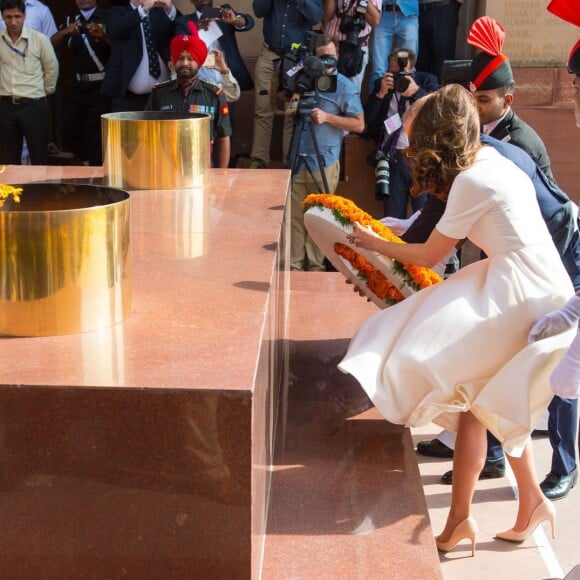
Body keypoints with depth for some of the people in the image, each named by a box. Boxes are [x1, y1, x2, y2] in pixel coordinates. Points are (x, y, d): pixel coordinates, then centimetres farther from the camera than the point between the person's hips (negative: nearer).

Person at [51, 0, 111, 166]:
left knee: (96, 134, -5)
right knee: (71, 129, 8)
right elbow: (52, 45, 1)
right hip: (79, 85, 5)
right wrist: (64, 32, -18)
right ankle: (87, 161, 29)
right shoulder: (70, 21, 10)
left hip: (101, 86, -5)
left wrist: (103, 35, -29)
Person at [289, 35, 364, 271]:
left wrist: (327, 117, -15)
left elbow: (359, 124, -5)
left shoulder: (345, 87, -2)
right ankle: (293, 264, 9)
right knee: (294, 215, 3)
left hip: (324, 163, -3)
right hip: (297, 160, 3)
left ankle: (316, 265, 13)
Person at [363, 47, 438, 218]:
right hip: (392, 158, 2)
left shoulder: (427, 81, 6)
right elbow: (367, 121, 2)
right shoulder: (382, 85, 11)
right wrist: (381, 93, -9)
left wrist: (417, 91, -20)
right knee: (393, 218, 6)